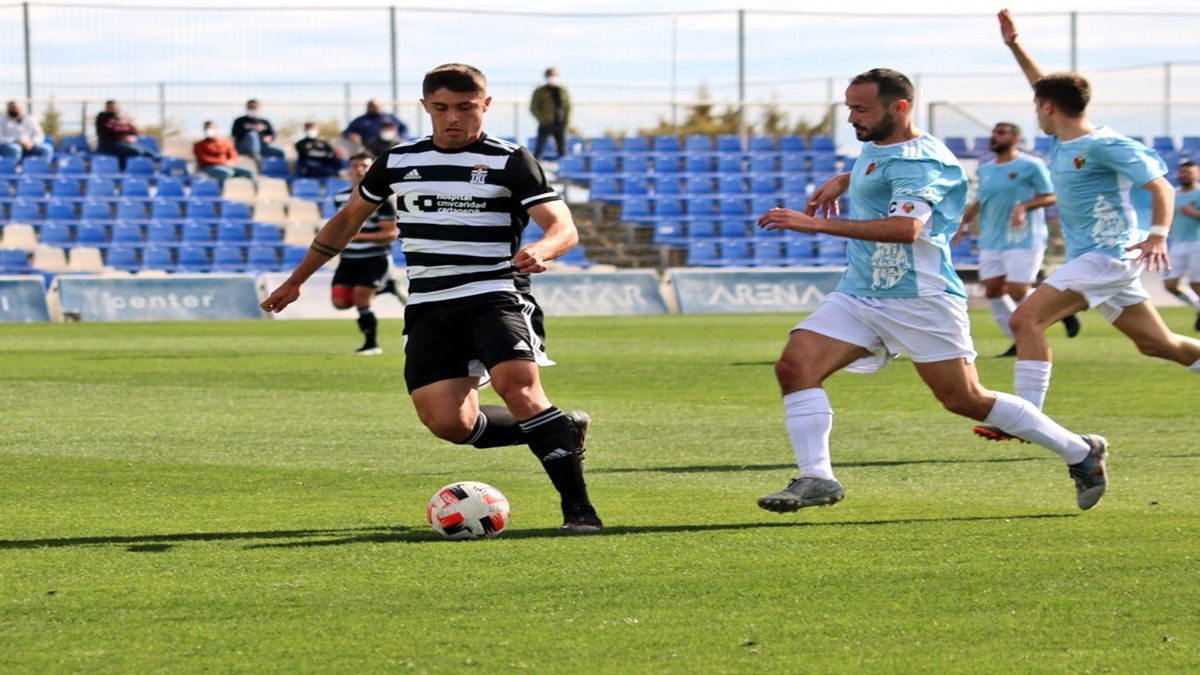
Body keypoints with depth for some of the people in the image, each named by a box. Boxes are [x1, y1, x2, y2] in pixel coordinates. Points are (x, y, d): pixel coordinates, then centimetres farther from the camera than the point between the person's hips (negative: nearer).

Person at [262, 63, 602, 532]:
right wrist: (295, 281, 29)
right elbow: (348, 219, 27)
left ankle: (577, 507, -26)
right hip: (428, 309, 4)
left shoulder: (509, 161, 0)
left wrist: (540, 250, -34)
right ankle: (565, 429, 10)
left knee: (517, 386, -30)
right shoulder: (399, 161, 13)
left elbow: (564, 228, -10)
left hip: (496, 296, -4)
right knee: (449, 424, -14)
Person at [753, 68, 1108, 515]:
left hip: (920, 299, -9)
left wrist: (819, 225, -38)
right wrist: (841, 182, 20)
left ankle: (1081, 453, 14)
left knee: (965, 400, -2)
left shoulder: (917, 161, -17)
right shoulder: (876, 148, 13)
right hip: (858, 294, 9)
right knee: (794, 366, -12)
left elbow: (906, 227, -34)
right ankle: (816, 478, -14)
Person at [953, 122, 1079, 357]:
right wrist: (965, 222, 7)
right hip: (991, 242, 7)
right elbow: (980, 202, 22)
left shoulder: (1031, 166, -7)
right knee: (993, 291, 0)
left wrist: (1023, 207, -20)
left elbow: (1050, 196, -6)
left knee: (1017, 293, -12)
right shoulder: (985, 170, 13)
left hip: (1023, 241, -7)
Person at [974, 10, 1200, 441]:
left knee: (1027, 319, -18)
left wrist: (1158, 235, -33)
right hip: (1092, 258, 10)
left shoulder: (1103, 146, -15)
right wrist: (1014, 46, 25)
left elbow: (1161, 187, -19)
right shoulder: (1062, 142, 10)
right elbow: (1048, 88, 28)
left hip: (1107, 255, -10)